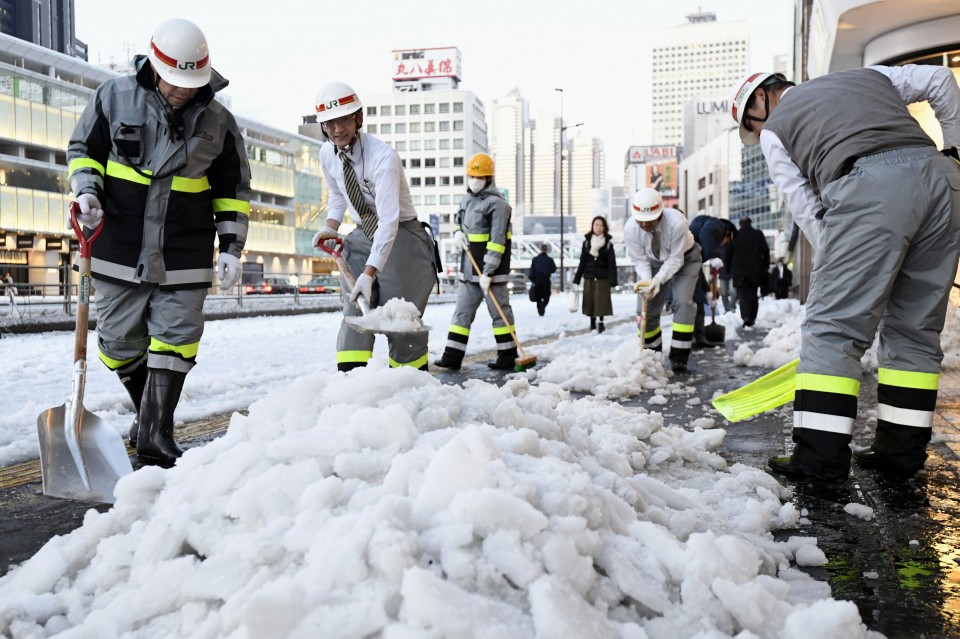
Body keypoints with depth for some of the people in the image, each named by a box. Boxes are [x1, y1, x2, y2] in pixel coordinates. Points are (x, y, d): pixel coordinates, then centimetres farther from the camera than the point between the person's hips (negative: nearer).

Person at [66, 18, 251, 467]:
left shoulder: (218, 121, 1)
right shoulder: (114, 97, -1)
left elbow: (233, 190, 7)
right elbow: (82, 148, 10)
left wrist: (231, 248, 1)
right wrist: (87, 190, -10)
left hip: (185, 256, 0)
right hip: (118, 248, 1)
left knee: (176, 339, -2)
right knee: (119, 343, 8)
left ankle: (154, 434, 7)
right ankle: (150, 410, 32)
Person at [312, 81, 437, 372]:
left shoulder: (382, 155, -25)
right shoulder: (327, 154, -2)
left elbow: (389, 220, -33)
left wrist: (369, 273, -38)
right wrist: (331, 226, 1)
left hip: (400, 237, -6)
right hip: (362, 237, 6)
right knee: (354, 310, -7)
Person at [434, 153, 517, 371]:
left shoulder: (497, 203, -13)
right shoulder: (466, 199, 11)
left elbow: (497, 241, -19)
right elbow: (459, 222, 26)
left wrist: (488, 272, -24)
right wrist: (458, 233, -1)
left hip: (492, 270, -7)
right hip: (469, 269, 8)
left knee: (499, 312, 2)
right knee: (462, 311, 6)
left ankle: (508, 357, 11)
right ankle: (452, 356, 9)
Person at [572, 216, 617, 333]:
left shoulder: (608, 243, -1)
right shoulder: (587, 242, 5)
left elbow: (612, 263, -6)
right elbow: (582, 262, 7)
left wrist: (612, 281, -15)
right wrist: (576, 279, 4)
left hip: (603, 277, -2)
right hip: (589, 277, 2)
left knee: (601, 301, -4)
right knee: (590, 301, 6)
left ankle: (600, 322, 4)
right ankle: (592, 323, 17)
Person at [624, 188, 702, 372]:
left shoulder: (677, 223, -38)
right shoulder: (630, 229, -28)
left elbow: (676, 259, -30)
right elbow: (639, 259, -17)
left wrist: (658, 280, -41)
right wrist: (646, 279, -35)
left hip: (684, 257, -3)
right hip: (653, 261, 3)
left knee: (683, 302, -19)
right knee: (645, 307, -1)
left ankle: (678, 358, -13)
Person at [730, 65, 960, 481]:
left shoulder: (774, 131, 20)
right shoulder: (866, 76, 35)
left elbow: (807, 209, 13)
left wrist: (838, 267, 17)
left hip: (869, 189, -6)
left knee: (832, 325, -3)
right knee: (916, 327, 11)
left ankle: (820, 455, -4)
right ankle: (903, 447, 16)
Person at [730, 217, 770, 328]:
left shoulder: (735, 236, -2)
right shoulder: (758, 234, 2)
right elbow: (766, 251, 2)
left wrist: (729, 269, 12)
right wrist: (766, 266, 10)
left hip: (740, 271, -2)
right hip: (755, 271, 2)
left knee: (743, 294, -1)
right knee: (753, 294, 13)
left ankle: (746, 316, -19)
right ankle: (752, 318, 10)